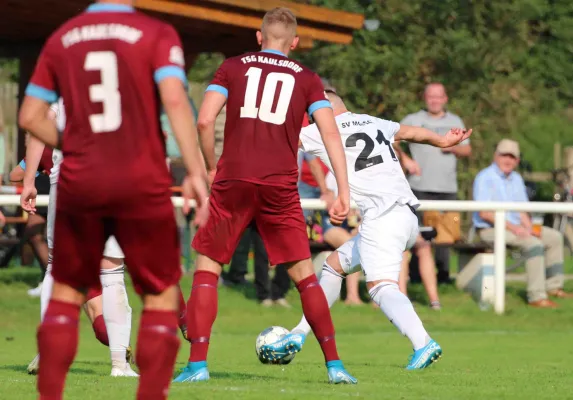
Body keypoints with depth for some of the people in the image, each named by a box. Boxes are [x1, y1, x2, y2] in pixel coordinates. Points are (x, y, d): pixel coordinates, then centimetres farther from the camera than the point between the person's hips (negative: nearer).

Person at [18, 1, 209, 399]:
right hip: (142, 185, -3)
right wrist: (196, 172, -17)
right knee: (161, 294, 9)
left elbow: (31, 116, 8)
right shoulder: (156, 34, -3)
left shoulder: (61, 38, 7)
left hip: (79, 183, 3)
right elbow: (174, 99, -17)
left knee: (67, 290, 16)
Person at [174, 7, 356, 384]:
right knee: (304, 273, 9)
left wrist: (212, 166, 12)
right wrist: (343, 192, -1)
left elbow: (205, 120, -2)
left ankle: (197, 363, -1)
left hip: (233, 181, -1)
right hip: (281, 186, 1)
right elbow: (331, 132, 2)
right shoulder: (307, 78, 12)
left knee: (207, 269, 9)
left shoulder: (233, 67, 10)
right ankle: (334, 363, 4)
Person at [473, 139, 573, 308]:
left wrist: (529, 228, -4)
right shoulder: (485, 178, -10)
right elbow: (484, 213, -18)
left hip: (515, 227, 9)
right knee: (534, 243, -30)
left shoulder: (516, 179, 16)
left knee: (555, 237, 7)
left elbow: (522, 211, 17)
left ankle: (553, 287, 15)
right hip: (490, 230, -9)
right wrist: (512, 227, -22)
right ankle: (536, 297, -33)